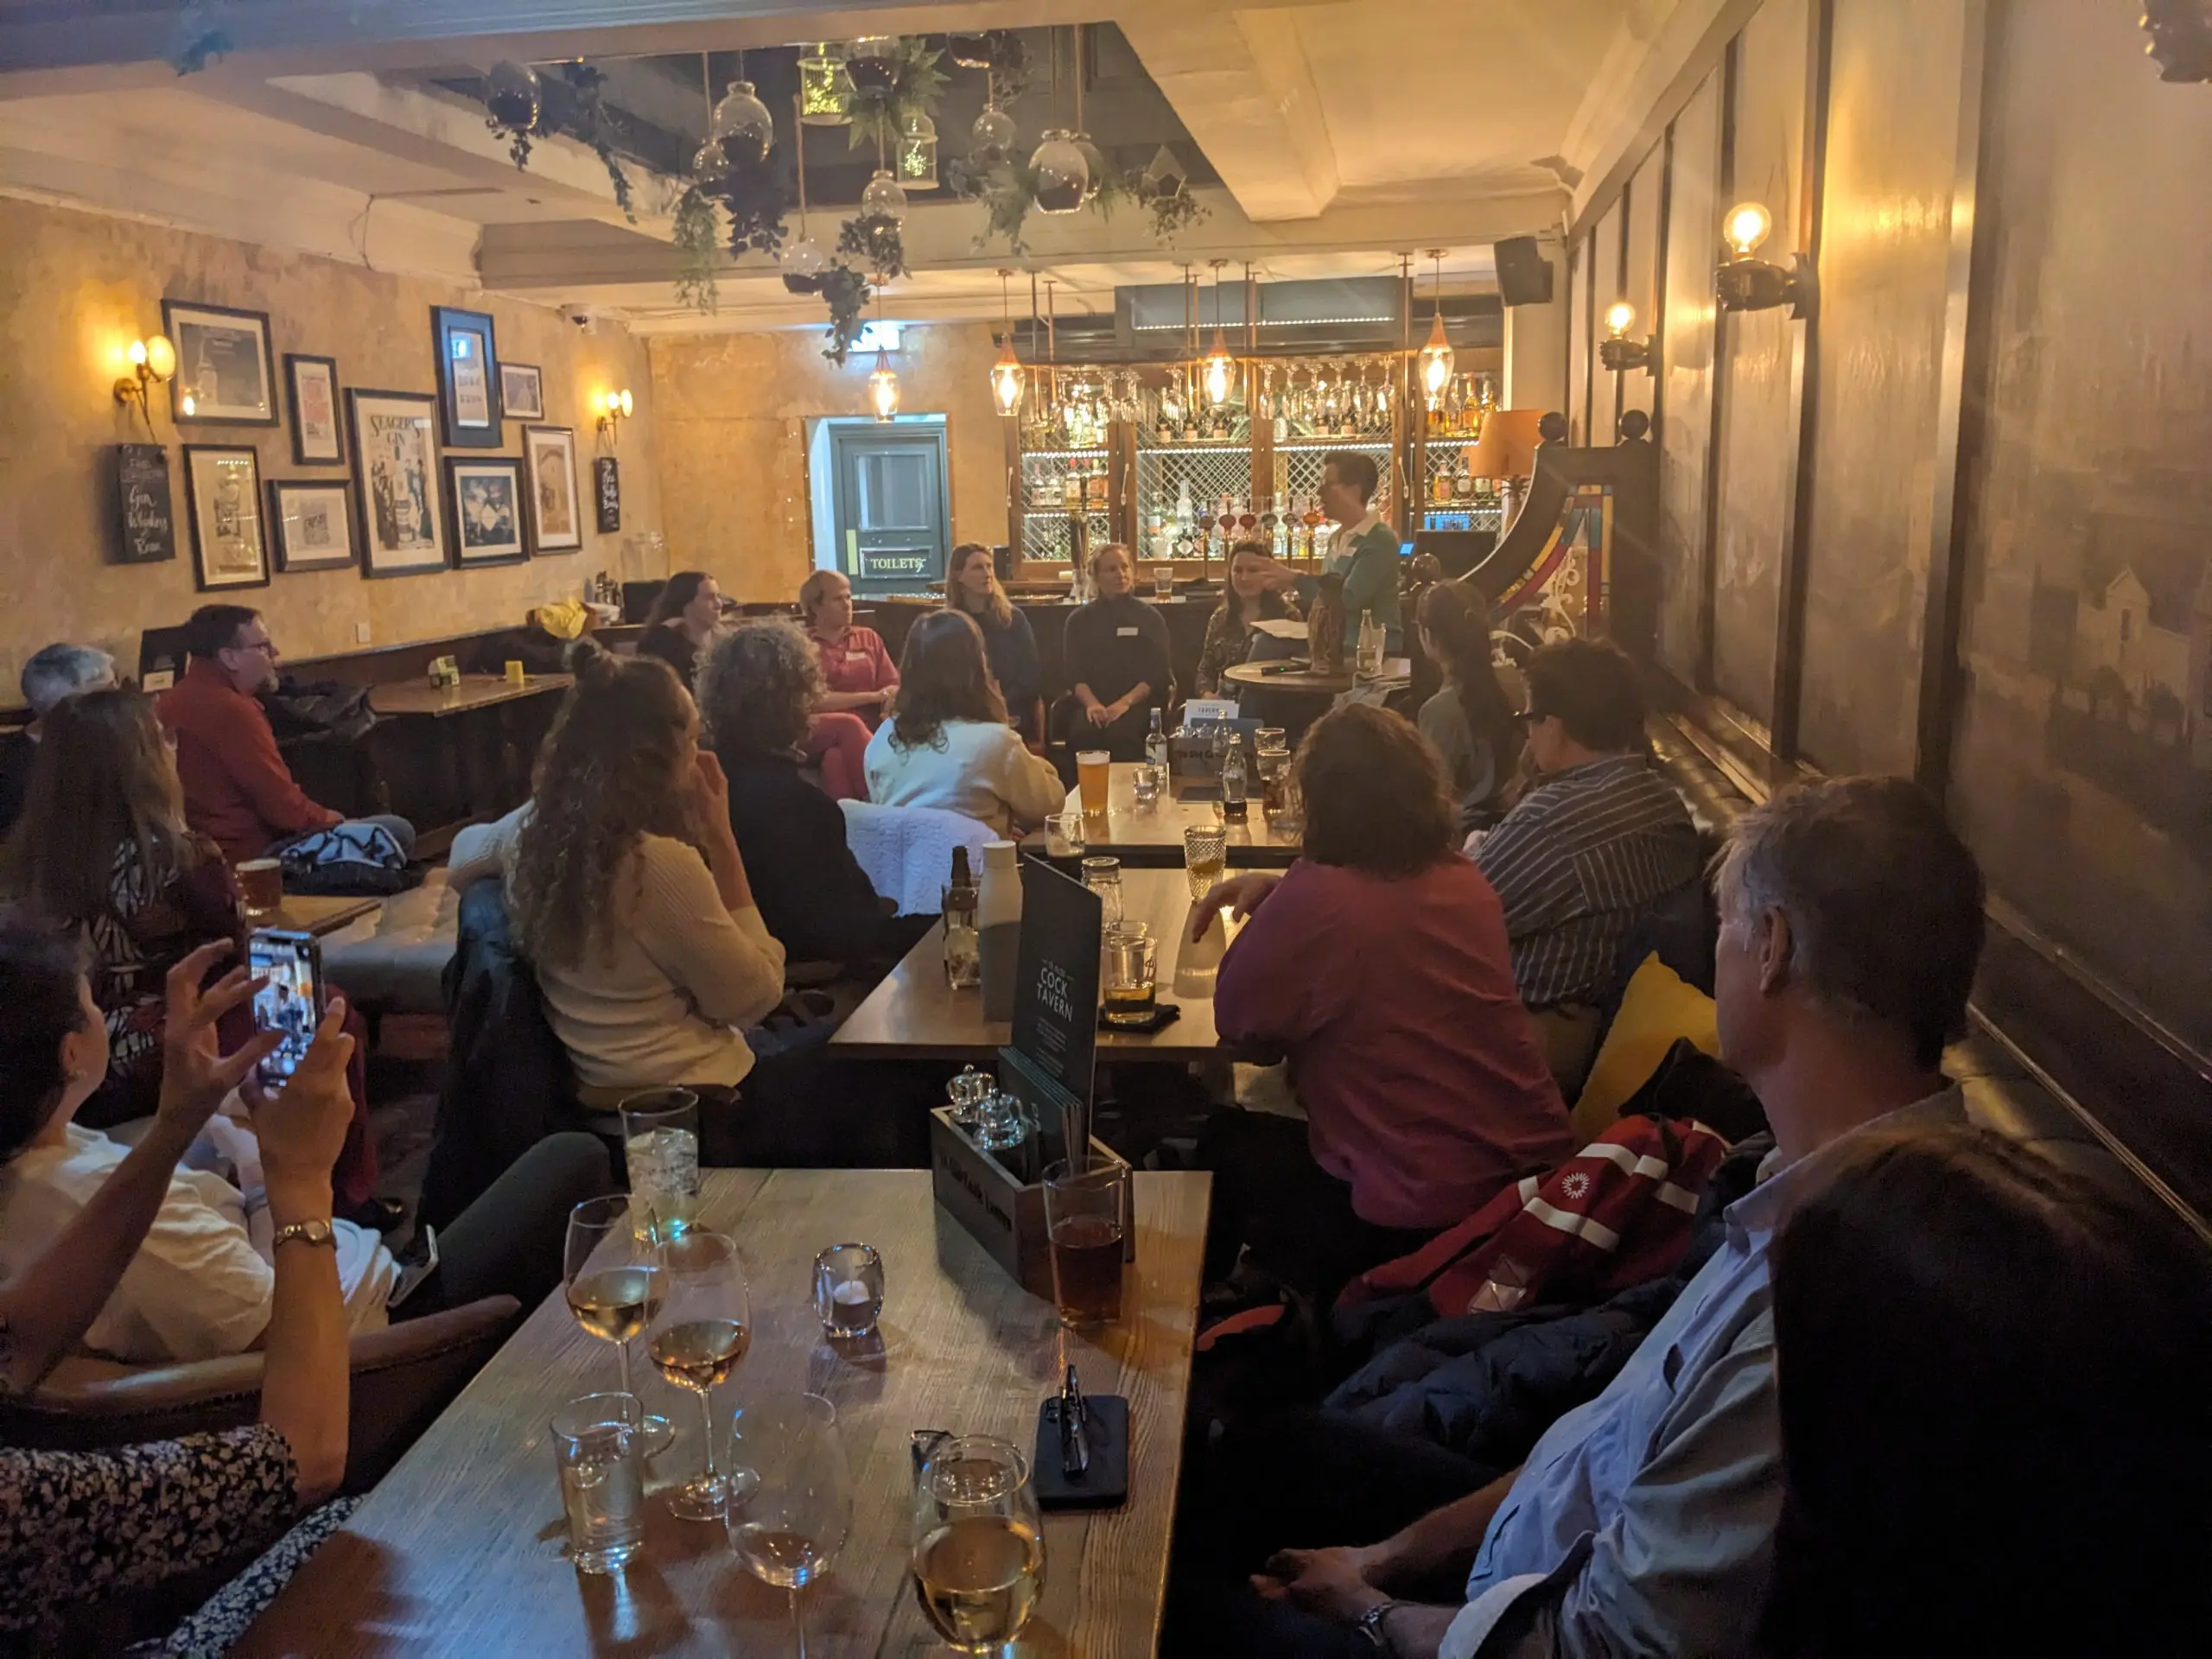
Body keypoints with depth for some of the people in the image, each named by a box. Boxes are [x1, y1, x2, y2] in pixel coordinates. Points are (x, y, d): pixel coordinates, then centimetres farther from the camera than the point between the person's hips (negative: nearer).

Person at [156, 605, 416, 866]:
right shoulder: (229, 709, -23)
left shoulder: (175, 700, 9)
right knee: (397, 832, -8)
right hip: (251, 853, -11)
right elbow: (285, 808, -22)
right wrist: (331, 819, -2)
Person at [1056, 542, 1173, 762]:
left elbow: (1158, 673, 2)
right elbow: (1075, 672, 6)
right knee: (1082, 732, -33)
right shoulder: (1079, 619, 14)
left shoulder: (1149, 617, 10)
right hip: (1092, 700, 1)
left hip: (1138, 702, -1)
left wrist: (1125, 702, -16)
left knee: (1120, 733, -36)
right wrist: (1092, 704, -16)